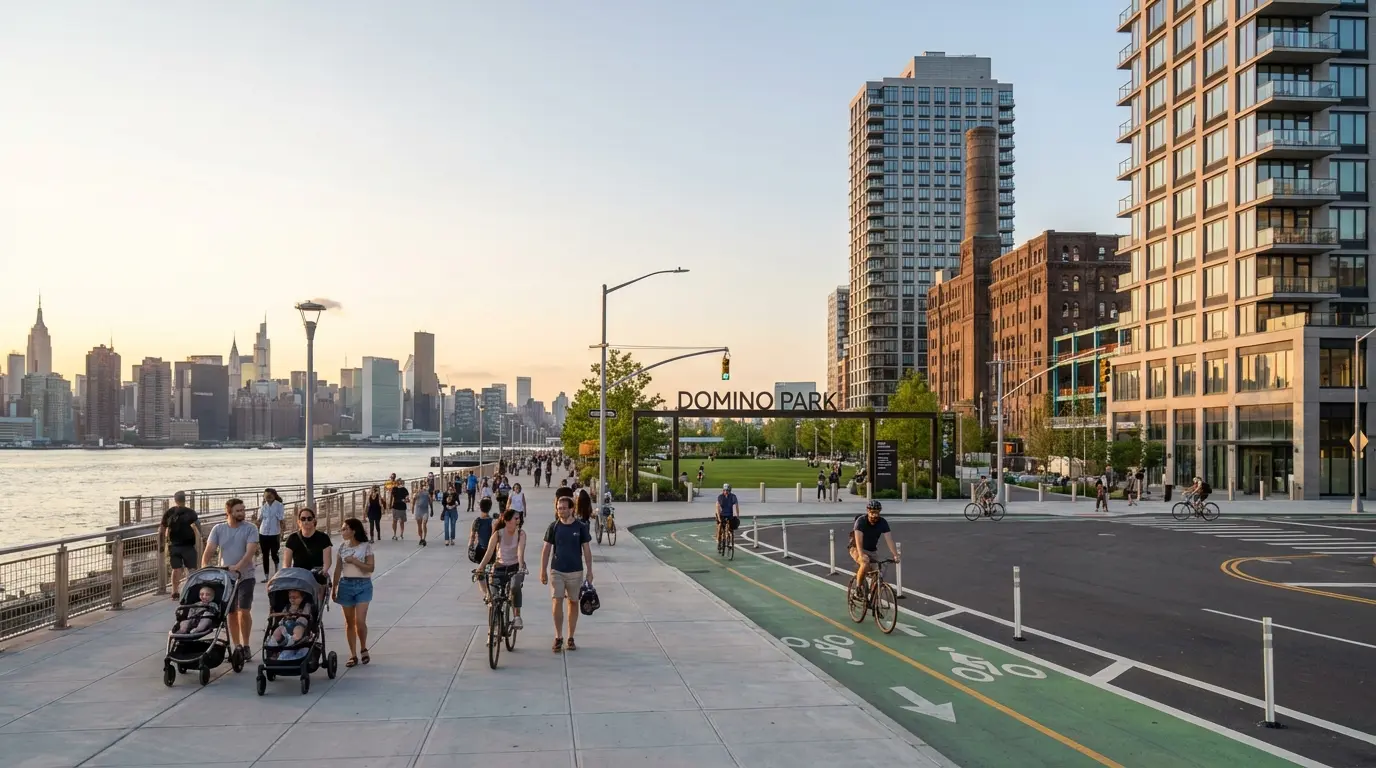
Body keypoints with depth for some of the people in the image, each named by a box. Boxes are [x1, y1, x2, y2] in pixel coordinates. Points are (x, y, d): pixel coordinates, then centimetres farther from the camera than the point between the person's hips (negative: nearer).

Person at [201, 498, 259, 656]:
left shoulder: (250, 529, -5)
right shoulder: (218, 529, 4)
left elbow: (250, 551, -16)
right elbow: (208, 551, -2)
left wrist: (237, 567, -31)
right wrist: (204, 569, -19)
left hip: (245, 576, -3)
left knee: (244, 611, -12)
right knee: (231, 613, 9)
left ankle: (246, 646, 1)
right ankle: (237, 646, 20)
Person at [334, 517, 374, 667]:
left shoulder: (366, 546, -6)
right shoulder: (342, 547, 6)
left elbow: (371, 567, -8)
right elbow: (338, 569, 10)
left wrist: (354, 560, -17)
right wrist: (334, 588, 8)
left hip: (363, 585, -4)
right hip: (345, 585, 4)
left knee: (360, 621, -11)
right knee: (349, 622, 6)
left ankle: (363, 649, 13)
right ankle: (353, 655, 14)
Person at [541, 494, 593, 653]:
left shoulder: (580, 527, -2)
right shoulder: (553, 527, 0)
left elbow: (586, 550, 3)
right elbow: (546, 549, 4)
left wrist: (589, 571, 0)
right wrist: (543, 570, 0)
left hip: (576, 571, 0)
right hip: (556, 571, 0)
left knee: (573, 603, 7)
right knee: (557, 602, -8)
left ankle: (570, 638, 17)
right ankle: (558, 637, 3)